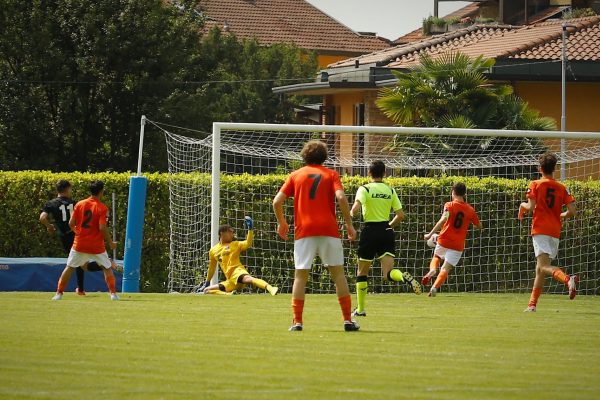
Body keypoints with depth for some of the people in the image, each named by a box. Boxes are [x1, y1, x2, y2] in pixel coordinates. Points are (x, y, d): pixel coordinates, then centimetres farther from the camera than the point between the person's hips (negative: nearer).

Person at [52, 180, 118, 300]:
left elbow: (71, 224, 0)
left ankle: (59, 293, 10)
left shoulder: (79, 204, 0)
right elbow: (102, 228, -17)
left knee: (69, 267, 13)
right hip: (97, 246, -2)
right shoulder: (102, 208, -11)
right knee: (108, 268, 14)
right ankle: (113, 293, 10)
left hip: (79, 244, 2)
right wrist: (111, 242, -4)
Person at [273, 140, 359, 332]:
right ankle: (348, 320, 2)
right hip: (328, 229, -1)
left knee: (300, 275, 4)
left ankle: (297, 321, -3)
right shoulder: (331, 174, 9)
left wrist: (281, 222, 19)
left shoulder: (295, 175, 12)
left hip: (304, 230, 1)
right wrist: (349, 224, -2)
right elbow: (341, 197, -8)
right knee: (338, 273, 6)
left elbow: (277, 202, 4)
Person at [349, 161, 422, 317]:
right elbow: (400, 215, 5)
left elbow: (356, 207, -23)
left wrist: (351, 214, -1)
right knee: (388, 273, -6)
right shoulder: (390, 191, 8)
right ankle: (404, 277, -39)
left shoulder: (365, 189, -6)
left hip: (370, 231, -3)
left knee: (362, 273, 12)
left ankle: (360, 309, 16)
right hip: (386, 232, 3)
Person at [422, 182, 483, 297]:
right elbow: (479, 226, 14)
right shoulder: (470, 210, 3)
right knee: (446, 268, 2)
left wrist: (431, 234, -23)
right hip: (458, 245, 1)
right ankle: (435, 287, -19)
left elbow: (443, 220, -24)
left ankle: (432, 270, -3)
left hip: (444, 240, -1)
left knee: (436, 256, 28)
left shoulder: (449, 206, -7)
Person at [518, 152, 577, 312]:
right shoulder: (562, 188, 9)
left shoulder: (535, 185, -1)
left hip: (540, 230, -5)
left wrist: (523, 206, 12)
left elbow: (531, 207, -10)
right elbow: (572, 211, 1)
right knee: (540, 269, 14)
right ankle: (532, 304, 14)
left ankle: (568, 279, -45)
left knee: (544, 266, -17)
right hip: (555, 232, 5)